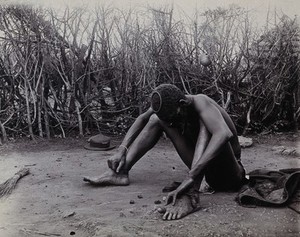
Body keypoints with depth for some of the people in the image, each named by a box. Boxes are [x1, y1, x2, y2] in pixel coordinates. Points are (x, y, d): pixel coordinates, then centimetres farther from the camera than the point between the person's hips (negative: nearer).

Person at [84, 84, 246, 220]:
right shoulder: (170, 106, -8)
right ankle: (120, 172, -8)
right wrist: (122, 150, -6)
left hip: (230, 176, -6)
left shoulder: (200, 102, -28)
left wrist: (191, 177, -53)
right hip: (207, 172, 6)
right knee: (156, 119, 0)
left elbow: (225, 134, -46)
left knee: (205, 124, -33)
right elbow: (143, 119, 9)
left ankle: (190, 194, -44)